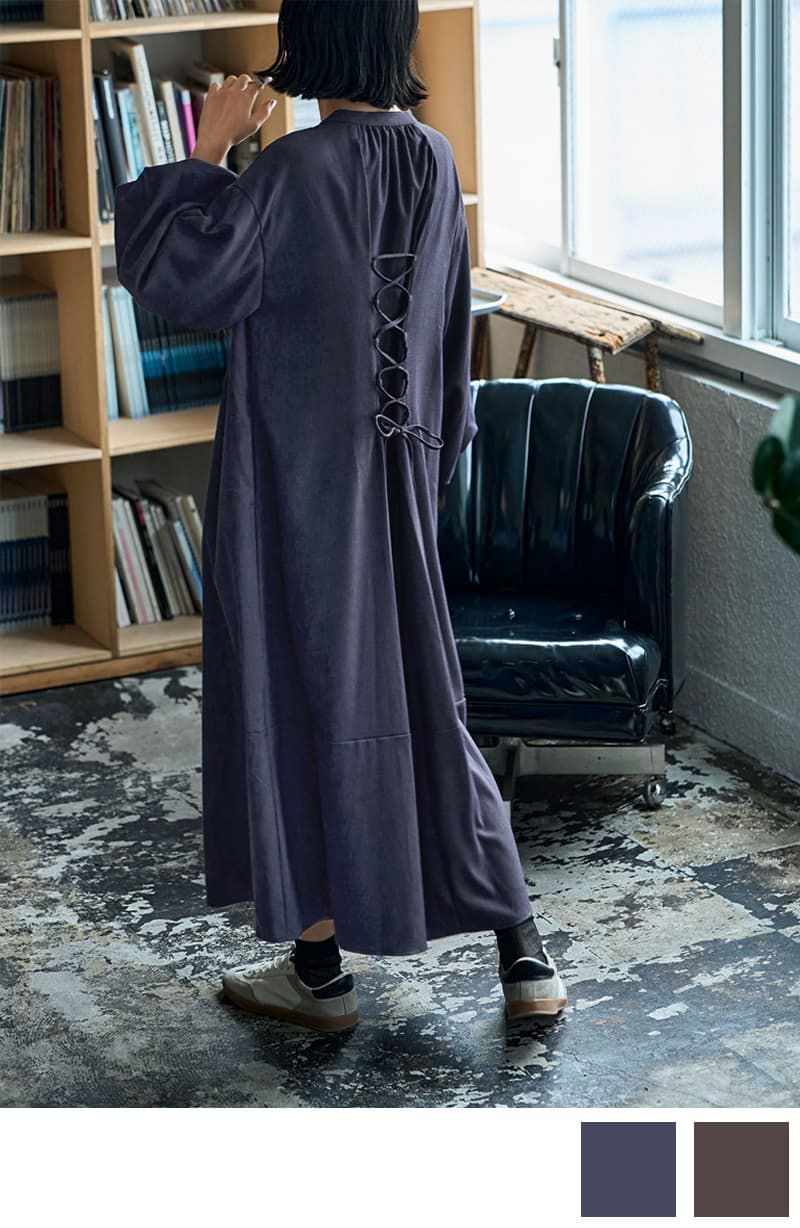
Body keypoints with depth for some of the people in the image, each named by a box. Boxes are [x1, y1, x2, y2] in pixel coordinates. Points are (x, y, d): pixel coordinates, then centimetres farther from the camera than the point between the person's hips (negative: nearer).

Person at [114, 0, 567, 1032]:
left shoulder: (297, 168, -18)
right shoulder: (433, 161, 4)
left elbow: (173, 276, -14)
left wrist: (210, 154, -6)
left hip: (298, 472, -6)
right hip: (400, 473, 7)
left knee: (299, 692, 6)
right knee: (415, 696, 13)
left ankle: (319, 967, 15)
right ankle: (523, 957, 14)